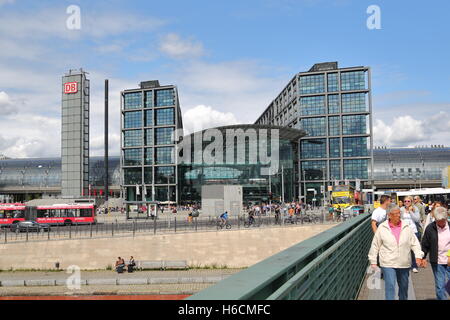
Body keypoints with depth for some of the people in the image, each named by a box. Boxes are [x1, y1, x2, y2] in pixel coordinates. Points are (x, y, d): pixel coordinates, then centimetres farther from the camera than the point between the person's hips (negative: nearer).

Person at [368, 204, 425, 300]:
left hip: (404, 263, 3)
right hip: (388, 264, -3)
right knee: (390, 286, -10)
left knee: (404, 286, 19)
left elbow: (414, 242, 6)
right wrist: (373, 261, 1)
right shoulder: (382, 228, -5)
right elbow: (375, 245, 0)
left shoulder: (406, 227, 1)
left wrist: (418, 256, -7)